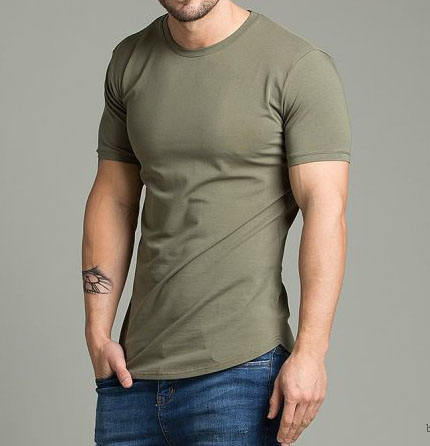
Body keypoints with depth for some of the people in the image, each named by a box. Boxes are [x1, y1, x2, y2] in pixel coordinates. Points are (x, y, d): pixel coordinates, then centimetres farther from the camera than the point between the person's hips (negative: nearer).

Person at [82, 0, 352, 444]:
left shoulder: (301, 66, -6)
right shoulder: (129, 61, 10)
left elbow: (326, 213, -11)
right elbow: (112, 199, 14)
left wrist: (310, 352, -17)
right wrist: (98, 333, 8)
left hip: (239, 368, -5)